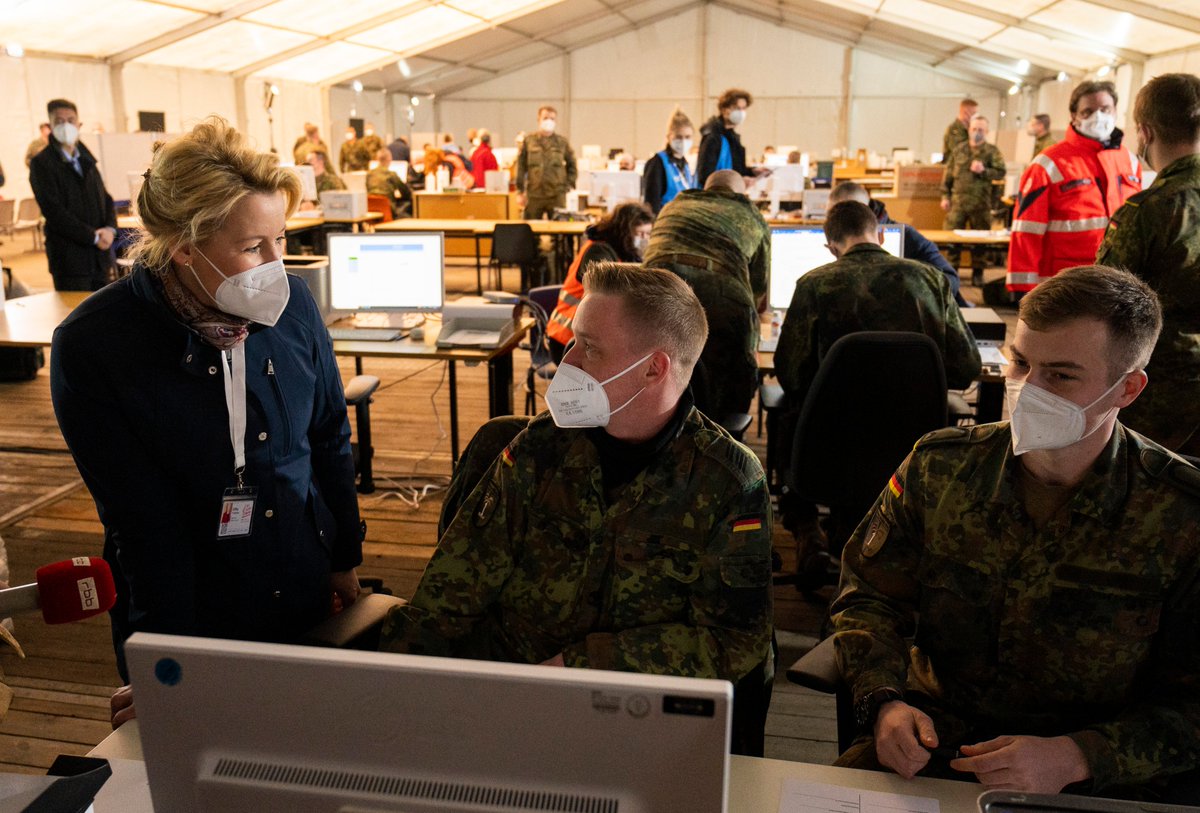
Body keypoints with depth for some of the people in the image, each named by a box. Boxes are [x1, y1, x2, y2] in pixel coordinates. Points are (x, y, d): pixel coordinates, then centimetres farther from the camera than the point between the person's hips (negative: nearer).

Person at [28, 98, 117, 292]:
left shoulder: (86, 159, 16)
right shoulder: (41, 163, -3)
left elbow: (106, 198, 15)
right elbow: (54, 211, -12)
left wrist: (110, 229, -5)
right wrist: (93, 236, -14)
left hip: (100, 255, 6)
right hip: (69, 259, -5)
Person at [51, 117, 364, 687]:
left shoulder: (291, 304, -9)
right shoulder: (89, 348, -18)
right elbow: (141, 521, -16)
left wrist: (346, 560, 8)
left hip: (310, 598, 3)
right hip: (197, 619, -3)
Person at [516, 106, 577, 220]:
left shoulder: (562, 142, 6)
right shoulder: (528, 141, 4)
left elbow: (572, 165, 14)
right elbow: (521, 166, 5)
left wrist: (568, 184, 5)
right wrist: (520, 192, 2)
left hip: (557, 195, 0)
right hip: (533, 195, 0)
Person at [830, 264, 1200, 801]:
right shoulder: (938, 467, -2)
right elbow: (869, 595, 5)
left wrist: (1073, 759, -18)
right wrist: (884, 701, -11)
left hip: (1087, 784, -1)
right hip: (927, 746, 1)